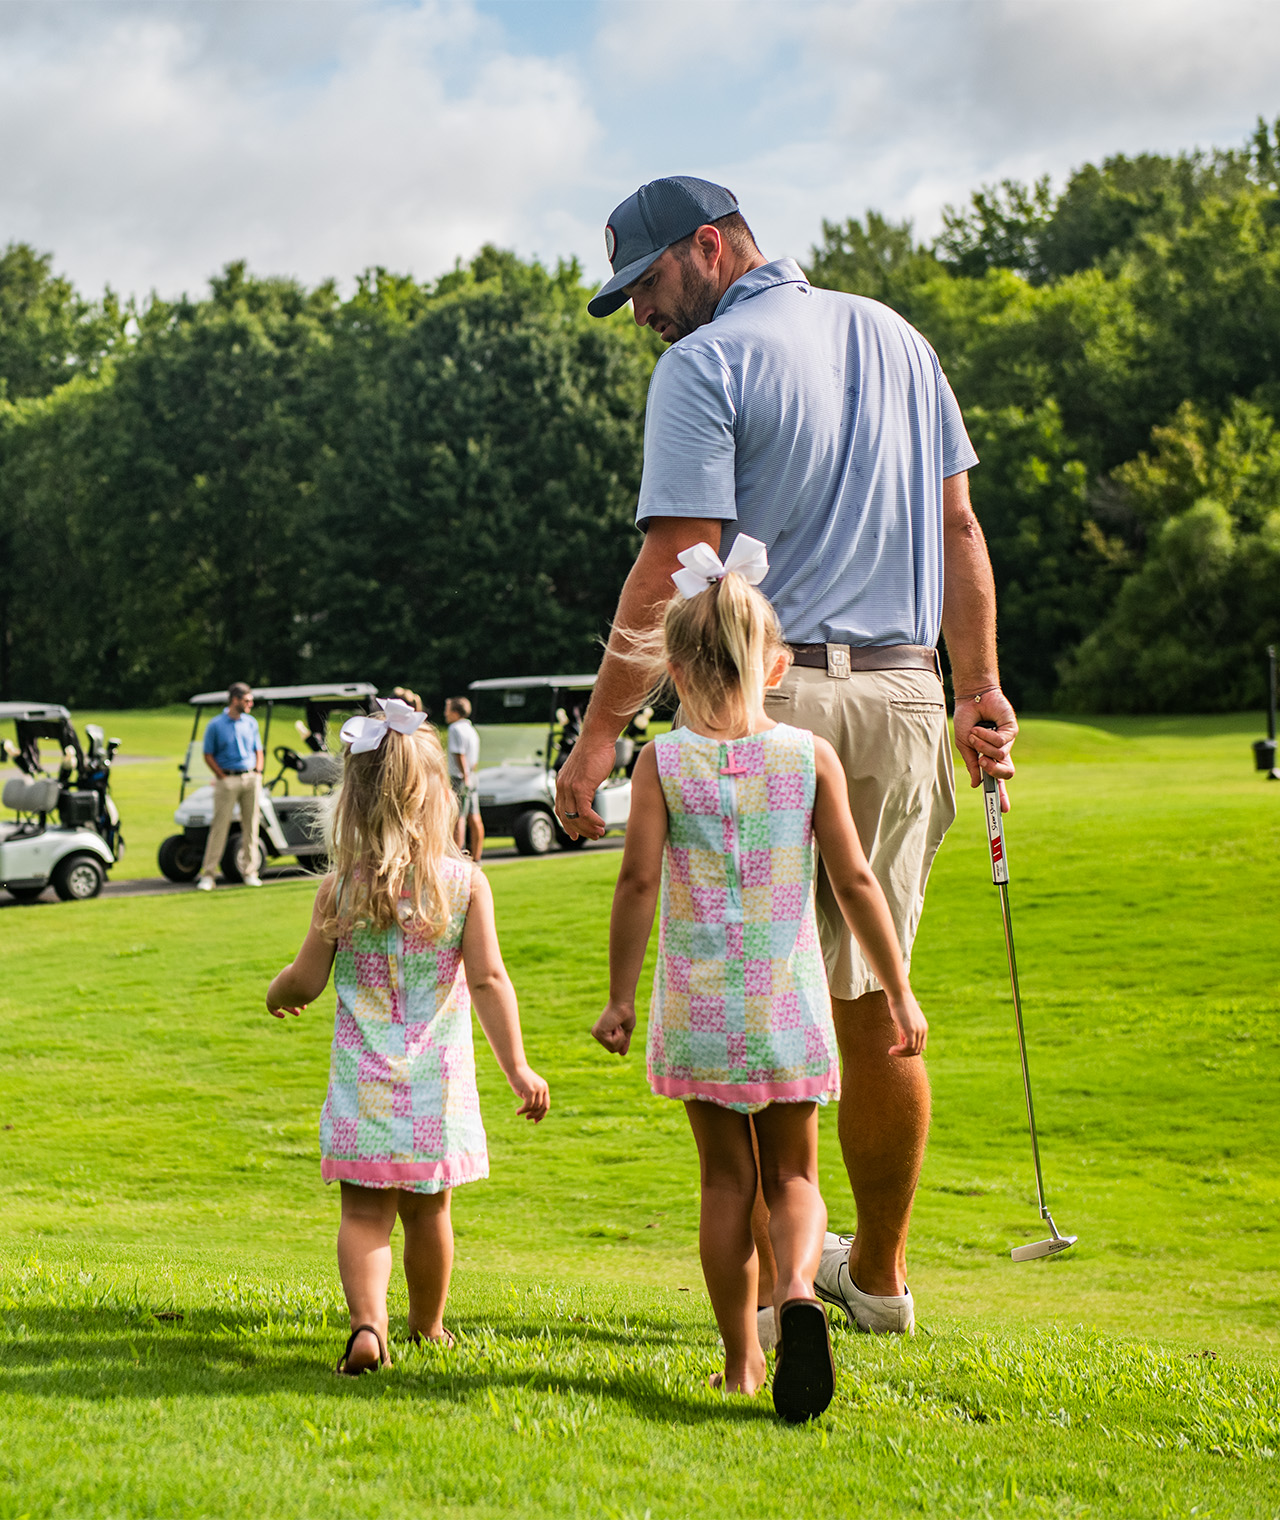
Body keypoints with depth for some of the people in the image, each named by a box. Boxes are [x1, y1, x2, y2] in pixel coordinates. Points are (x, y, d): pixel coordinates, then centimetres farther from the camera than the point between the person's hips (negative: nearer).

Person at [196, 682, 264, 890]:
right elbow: (208, 756, -1)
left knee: (250, 826, 5)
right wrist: (222, 776, -8)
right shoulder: (216, 725, -2)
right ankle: (207, 874, -3)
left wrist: (258, 772, 4)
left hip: (251, 778, 4)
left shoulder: (251, 723, 12)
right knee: (219, 826, -6)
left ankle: (249, 872, 12)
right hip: (227, 780, -4)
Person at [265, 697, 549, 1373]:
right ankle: (428, 1324, 33)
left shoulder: (340, 889, -5)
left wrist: (277, 992, 24)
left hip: (364, 1083, -1)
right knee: (427, 1209, 17)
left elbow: (306, 981, 1)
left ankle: (367, 1324, -20)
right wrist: (517, 1068, -7)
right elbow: (489, 980, -10)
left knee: (364, 1213, 1)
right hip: (438, 1081, 1)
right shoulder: (464, 882, -6)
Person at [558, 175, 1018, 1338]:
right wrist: (982, 690, 17)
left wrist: (598, 738, -11)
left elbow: (673, 566, -13)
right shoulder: (894, 337, 16)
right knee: (874, 1001, 13)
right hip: (905, 692, 7)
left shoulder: (706, 364, -6)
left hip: (769, 691, -7)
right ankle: (879, 1273, 22)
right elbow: (958, 527, 15)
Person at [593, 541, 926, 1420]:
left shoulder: (664, 762, -3)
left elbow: (639, 881, -7)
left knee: (727, 1179, 12)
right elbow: (854, 881, -1)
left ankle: (741, 1361, 14)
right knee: (793, 1177, 10)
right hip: (789, 1007, 0)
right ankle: (798, 1293, -20)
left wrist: (622, 997, 1)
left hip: (701, 1011, 0)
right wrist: (899, 991, 5)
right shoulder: (809, 756, -1)